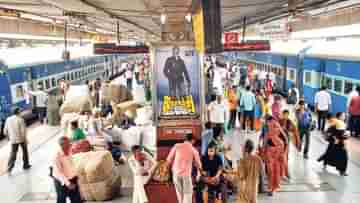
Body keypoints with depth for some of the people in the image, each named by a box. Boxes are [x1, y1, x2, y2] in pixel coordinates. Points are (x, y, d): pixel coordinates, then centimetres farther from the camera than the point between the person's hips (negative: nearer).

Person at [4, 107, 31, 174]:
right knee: (25, 150, 18)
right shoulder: (20, 119, -13)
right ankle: (26, 165, 27)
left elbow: (5, 131, 7)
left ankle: (9, 168, -10)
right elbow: (23, 131, -17)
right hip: (21, 139, -3)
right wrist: (26, 140, -11)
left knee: (13, 153, 5)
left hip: (13, 140, 3)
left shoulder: (8, 119, 2)